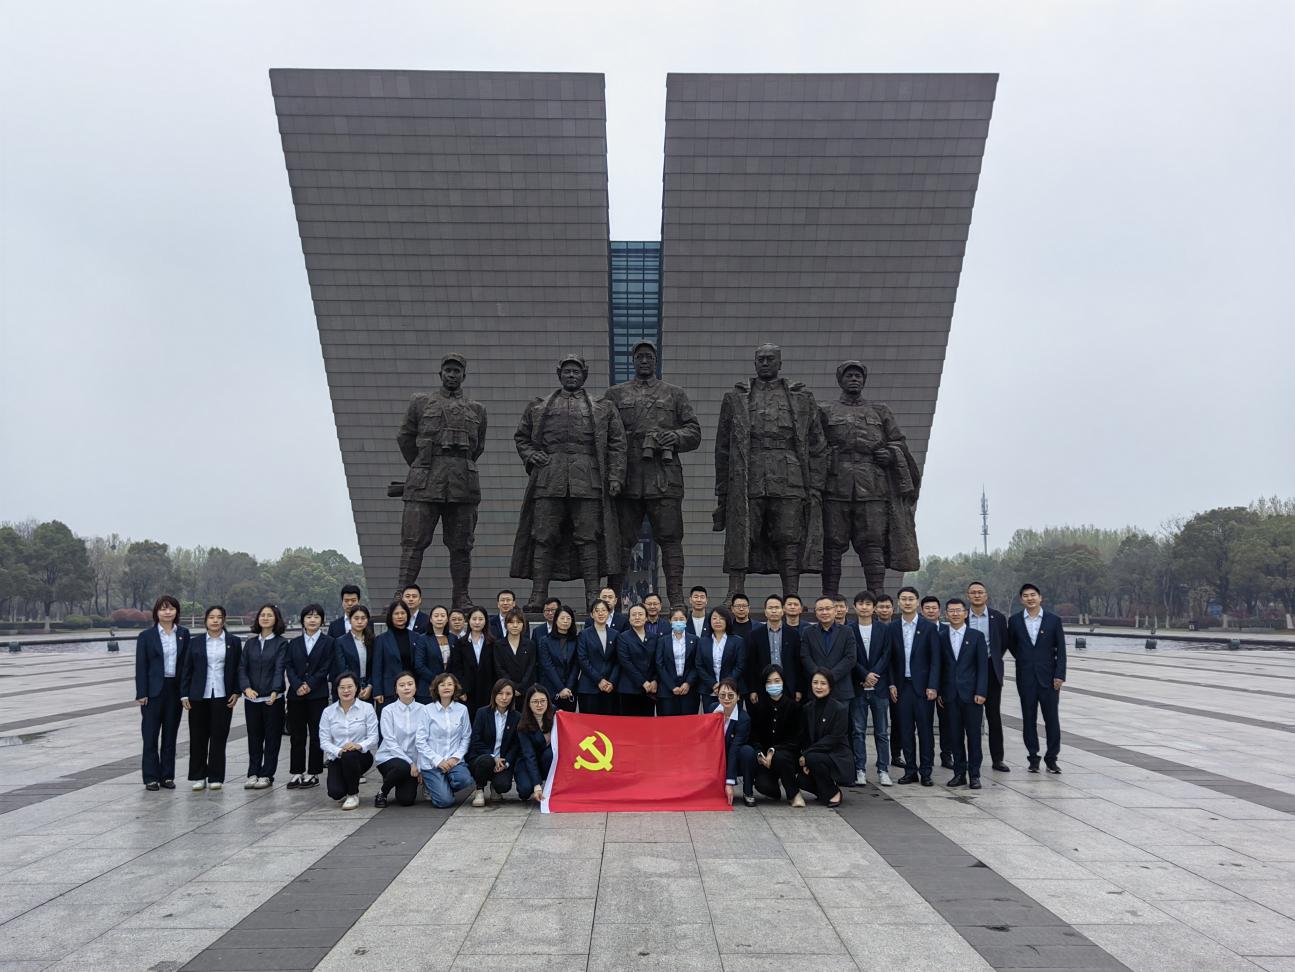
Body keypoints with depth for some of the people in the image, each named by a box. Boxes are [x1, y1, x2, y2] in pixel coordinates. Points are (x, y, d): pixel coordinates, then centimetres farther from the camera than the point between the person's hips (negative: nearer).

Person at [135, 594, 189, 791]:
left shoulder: (183, 634, 6)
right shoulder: (146, 636, -1)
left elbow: (187, 662, 7)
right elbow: (140, 666, -3)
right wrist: (141, 694, -9)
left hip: (176, 689, 3)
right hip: (154, 691, -2)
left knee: (171, 734, 8)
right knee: (151, 735, 1)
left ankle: (167, 776, 16)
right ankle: (151, 778, 7)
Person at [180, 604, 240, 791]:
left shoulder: (233, 641, 5)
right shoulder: (195, 642, 6)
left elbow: (238, 669, 6)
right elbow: (186, 669, 7)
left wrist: (236, 692, -2)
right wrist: (184, 694, 1)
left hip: (222, 696, -1)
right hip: (199, 696, 1)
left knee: (219, 737, 1)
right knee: (198, 737, 3)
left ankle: (216, 778, 9)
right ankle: (198, 777, 13)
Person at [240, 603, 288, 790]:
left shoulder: (281, 643, -2)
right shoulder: (250, 643, 9)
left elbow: (279, 669, -12)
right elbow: (242, 667, 4)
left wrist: (274, 692, -26)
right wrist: (246, 687, -14)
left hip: (272, 698, -3)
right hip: (251, 698, 3)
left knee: (272, 737, 3)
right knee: (254, 737, 9)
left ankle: (267, 775, 10)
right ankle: (253, 774, 18)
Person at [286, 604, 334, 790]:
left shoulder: (328, 642, 3)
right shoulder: (294, 643, 12)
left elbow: (326, 668, -4)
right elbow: (289, 666, 4)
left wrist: (309, 685, -13)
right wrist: (298, 685, -12)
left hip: (318, 695, -2)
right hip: (296, 695, 3)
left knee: (316, 735, 1)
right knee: (297, 736, 5)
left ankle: (313, 773, 9)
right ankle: (297, 773, 13)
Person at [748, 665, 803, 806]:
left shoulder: (793, 706, -4)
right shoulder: (757, 707, 1)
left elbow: (794, 739, -5)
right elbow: (753, 736, 1)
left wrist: (773, 751, -19)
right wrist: (760, 755, -19)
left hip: (788, 753, -1)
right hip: (764, 757, 2)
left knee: (780, 757, -37)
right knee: (763, 785, -26)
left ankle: (795, 794, -14)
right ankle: (775, 789, 14)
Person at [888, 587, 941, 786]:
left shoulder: (929, 627, -1)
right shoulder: (893, 628, 6)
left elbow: (935, 659, -3)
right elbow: (890, 658, 8)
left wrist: (932, 686, -10)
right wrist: (892, 684, 0)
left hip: (922, 686, -2)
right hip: (902, 686, 2)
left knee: (925, 730, 1)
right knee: (906, 730, 6)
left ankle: (926, 771, 8)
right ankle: (910, 770, 14)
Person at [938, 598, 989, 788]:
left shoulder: (977, 636, 2)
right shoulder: (941, 637, 7)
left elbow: (983, 666, -1)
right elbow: (939, 666, 9)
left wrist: (980, 692, -8)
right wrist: (938, 692, 2)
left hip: (971, 694, -2)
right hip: (950, 695, 2)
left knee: (973, 735, 2)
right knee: (955, 736, 5)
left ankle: (974, 774, 9)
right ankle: (959, 773, 13)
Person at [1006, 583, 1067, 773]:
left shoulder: (1054, 620, 0)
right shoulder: (1014, 620, 3)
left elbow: (1061, 650, -1)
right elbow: (1010, 644, 17)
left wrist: (1059, 675, -7)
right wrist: (1023, 660, 11)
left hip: (1048, 677, -1)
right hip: (1026, 677, 1)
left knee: (1052, 719, 1)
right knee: (1029, 719, 5)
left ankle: (1051, 758, 10)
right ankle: (1033, 758, 13)